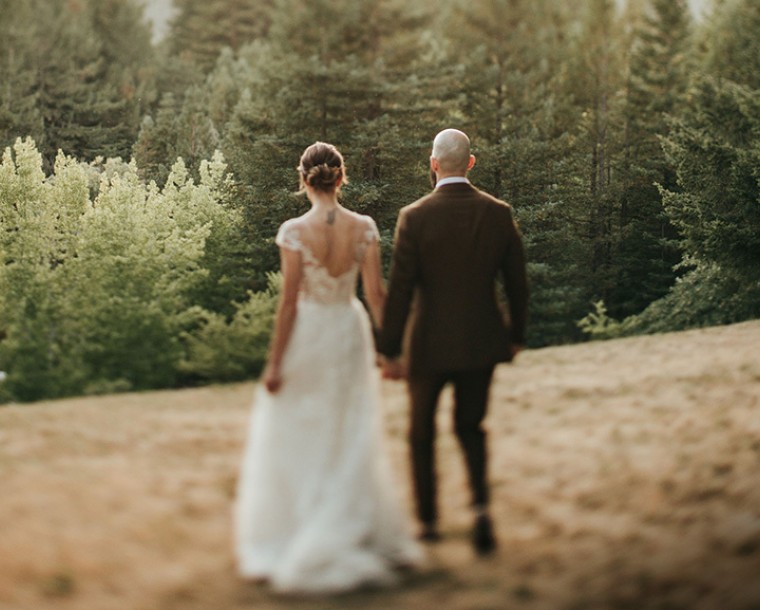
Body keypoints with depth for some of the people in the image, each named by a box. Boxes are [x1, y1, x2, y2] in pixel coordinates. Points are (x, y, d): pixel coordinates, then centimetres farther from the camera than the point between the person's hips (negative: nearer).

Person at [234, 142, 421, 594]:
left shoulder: (294, 231, -15)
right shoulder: (364, 228, -7)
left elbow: (289, 302, -15)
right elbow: (376, 293, -5)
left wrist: (274, 364, -8)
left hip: (306, 337, -3)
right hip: (349, 334, 3)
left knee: (296, 445, 10)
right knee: (350, 444, 17)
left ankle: (288, 543, 15)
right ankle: (358, 536, 24)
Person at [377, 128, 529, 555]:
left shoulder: (415, 217, -13)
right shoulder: (498, 213, -4)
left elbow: (400, 290, -13)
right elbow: (517, 280, 3)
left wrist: (390, 351, -5)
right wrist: (516, 335, 16)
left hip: (430, 344, -3)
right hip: (481, 342, 3)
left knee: (422, 433, 16)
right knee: (471, 427, 19)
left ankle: (429, 522, 23)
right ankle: (481, 506, -3)